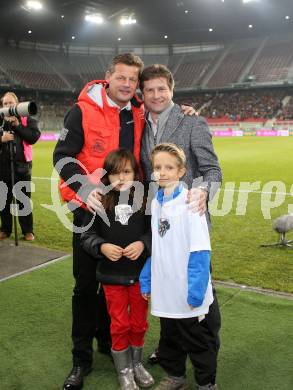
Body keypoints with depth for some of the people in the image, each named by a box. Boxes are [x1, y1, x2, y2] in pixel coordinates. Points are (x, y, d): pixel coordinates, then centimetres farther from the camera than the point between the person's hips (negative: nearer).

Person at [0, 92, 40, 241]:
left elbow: (34, 137, -10)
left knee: (24, 199, 3)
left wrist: (17, 125, -13)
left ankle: (28, 231, 12)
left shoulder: (27, 120, 3)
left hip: (22, 165, -2)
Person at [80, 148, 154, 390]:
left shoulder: (145, 200, -9)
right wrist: (102, 246, -20)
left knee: (139, 323, 17)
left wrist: (143, 244, -21)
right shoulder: (100, 202, -9)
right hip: (112, 275, -1)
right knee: (120, 325, 11)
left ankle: (137, 364, 41)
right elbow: (87, 235, -3)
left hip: (140, 273, 1)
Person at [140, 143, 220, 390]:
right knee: (170, 338, 23)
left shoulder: (190, 203, -17)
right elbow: (152, 247, 9)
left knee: (199, 341, 13)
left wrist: (195, 292, -19)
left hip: (190, 295, -6)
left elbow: (200, 251, -17)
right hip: (165, 292, 6)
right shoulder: (155, 203, 2)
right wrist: (146, 281, 8)